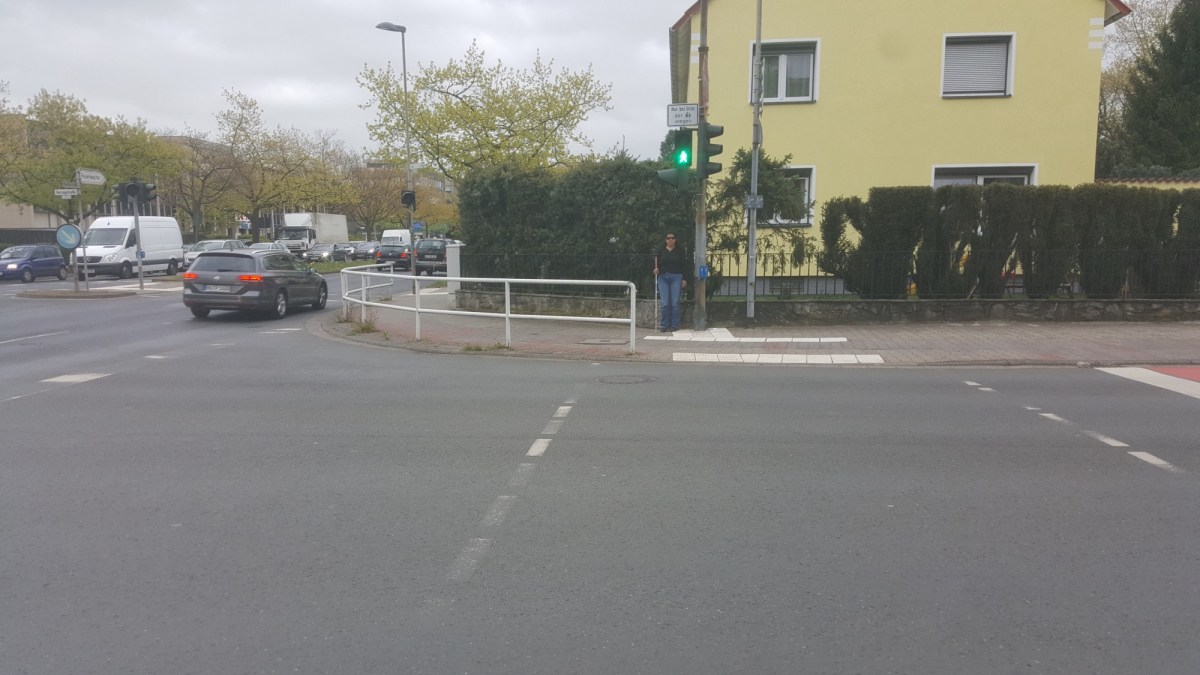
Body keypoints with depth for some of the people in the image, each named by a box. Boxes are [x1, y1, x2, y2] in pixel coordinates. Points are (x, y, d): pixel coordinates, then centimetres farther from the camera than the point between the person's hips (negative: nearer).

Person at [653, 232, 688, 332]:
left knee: (675, 303, -2)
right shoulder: (660, 250, 8)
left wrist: (684, 279, -2)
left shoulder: (680, 250, 5)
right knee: (664, 303, -3)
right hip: (663, 278, 1)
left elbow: (684, 265, 4)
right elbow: (656, 264, 12)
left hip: (676, 278, -1)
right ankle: (664, 325, 4)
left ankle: (674, 325, 5)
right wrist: (655, 270, -9)